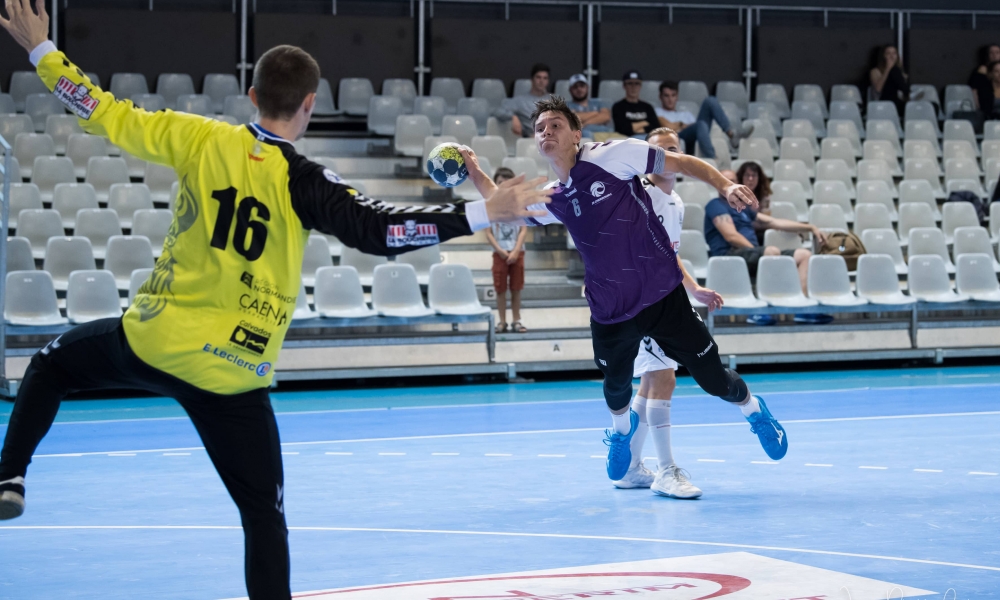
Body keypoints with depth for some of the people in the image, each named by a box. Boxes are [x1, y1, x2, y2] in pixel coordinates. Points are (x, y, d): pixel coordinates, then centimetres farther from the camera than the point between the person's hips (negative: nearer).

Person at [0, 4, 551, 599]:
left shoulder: (201, 139, -3)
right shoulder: (301, 181, -11)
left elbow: (109, 115, 4)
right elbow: (380, 230, -20)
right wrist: (484, 212, -21)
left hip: (151, 340, 3)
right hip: (230, 372, -2)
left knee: (51, 363, 31)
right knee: (264, 512, 8)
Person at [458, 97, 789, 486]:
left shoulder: (612, 155, -11)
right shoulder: (551, 199, 5)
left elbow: (683, 164, -6)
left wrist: (725, 186, -19)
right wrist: (475, 173, 7)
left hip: (663, 297, -4)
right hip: (609, 314, 4)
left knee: (713, 378, -1)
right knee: (616, 387, 17)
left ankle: (754, 410, 31)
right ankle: (622, 428, 52)